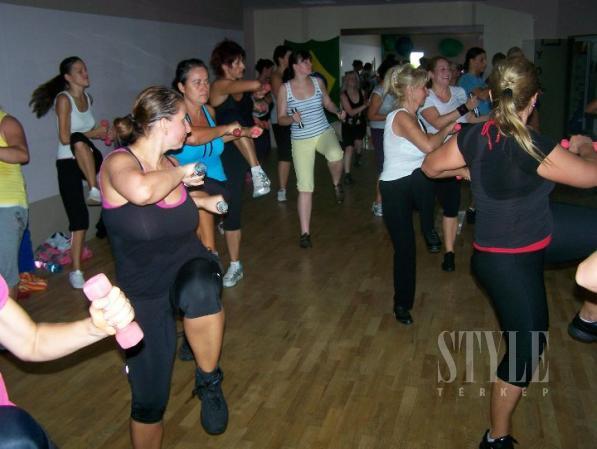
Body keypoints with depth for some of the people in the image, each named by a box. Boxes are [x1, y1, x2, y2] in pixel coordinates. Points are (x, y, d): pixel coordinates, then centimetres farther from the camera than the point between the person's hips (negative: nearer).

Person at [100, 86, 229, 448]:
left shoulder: (170, 165, 2)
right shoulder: (118, 163, -17)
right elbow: (142, 192, -42)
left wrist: (201, 201, 22)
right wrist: (180, 173, -25)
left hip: (190, 269, 3)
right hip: (144, 294, -3)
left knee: (201, 289, -37)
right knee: (149, 400, 5)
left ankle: (210, 380, -12)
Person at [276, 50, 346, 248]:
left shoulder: (318, 81, 1)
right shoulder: (285, 88, -7)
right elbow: (281, 119, -3)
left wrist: (338, 111, -1)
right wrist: (292, 119, -24)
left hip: (324, 132, 1)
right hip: (301, 140, -1)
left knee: (335, 155, -35)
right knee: (305, 187, -3)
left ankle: (336, 184, 0)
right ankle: (305, 233, 9)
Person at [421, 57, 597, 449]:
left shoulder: (476, 135, -5)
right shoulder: (531, 146, -26)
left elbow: (431, 166, 9)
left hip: (496, 252, 7)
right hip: (513, 262, -7)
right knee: (525, 350, 6)